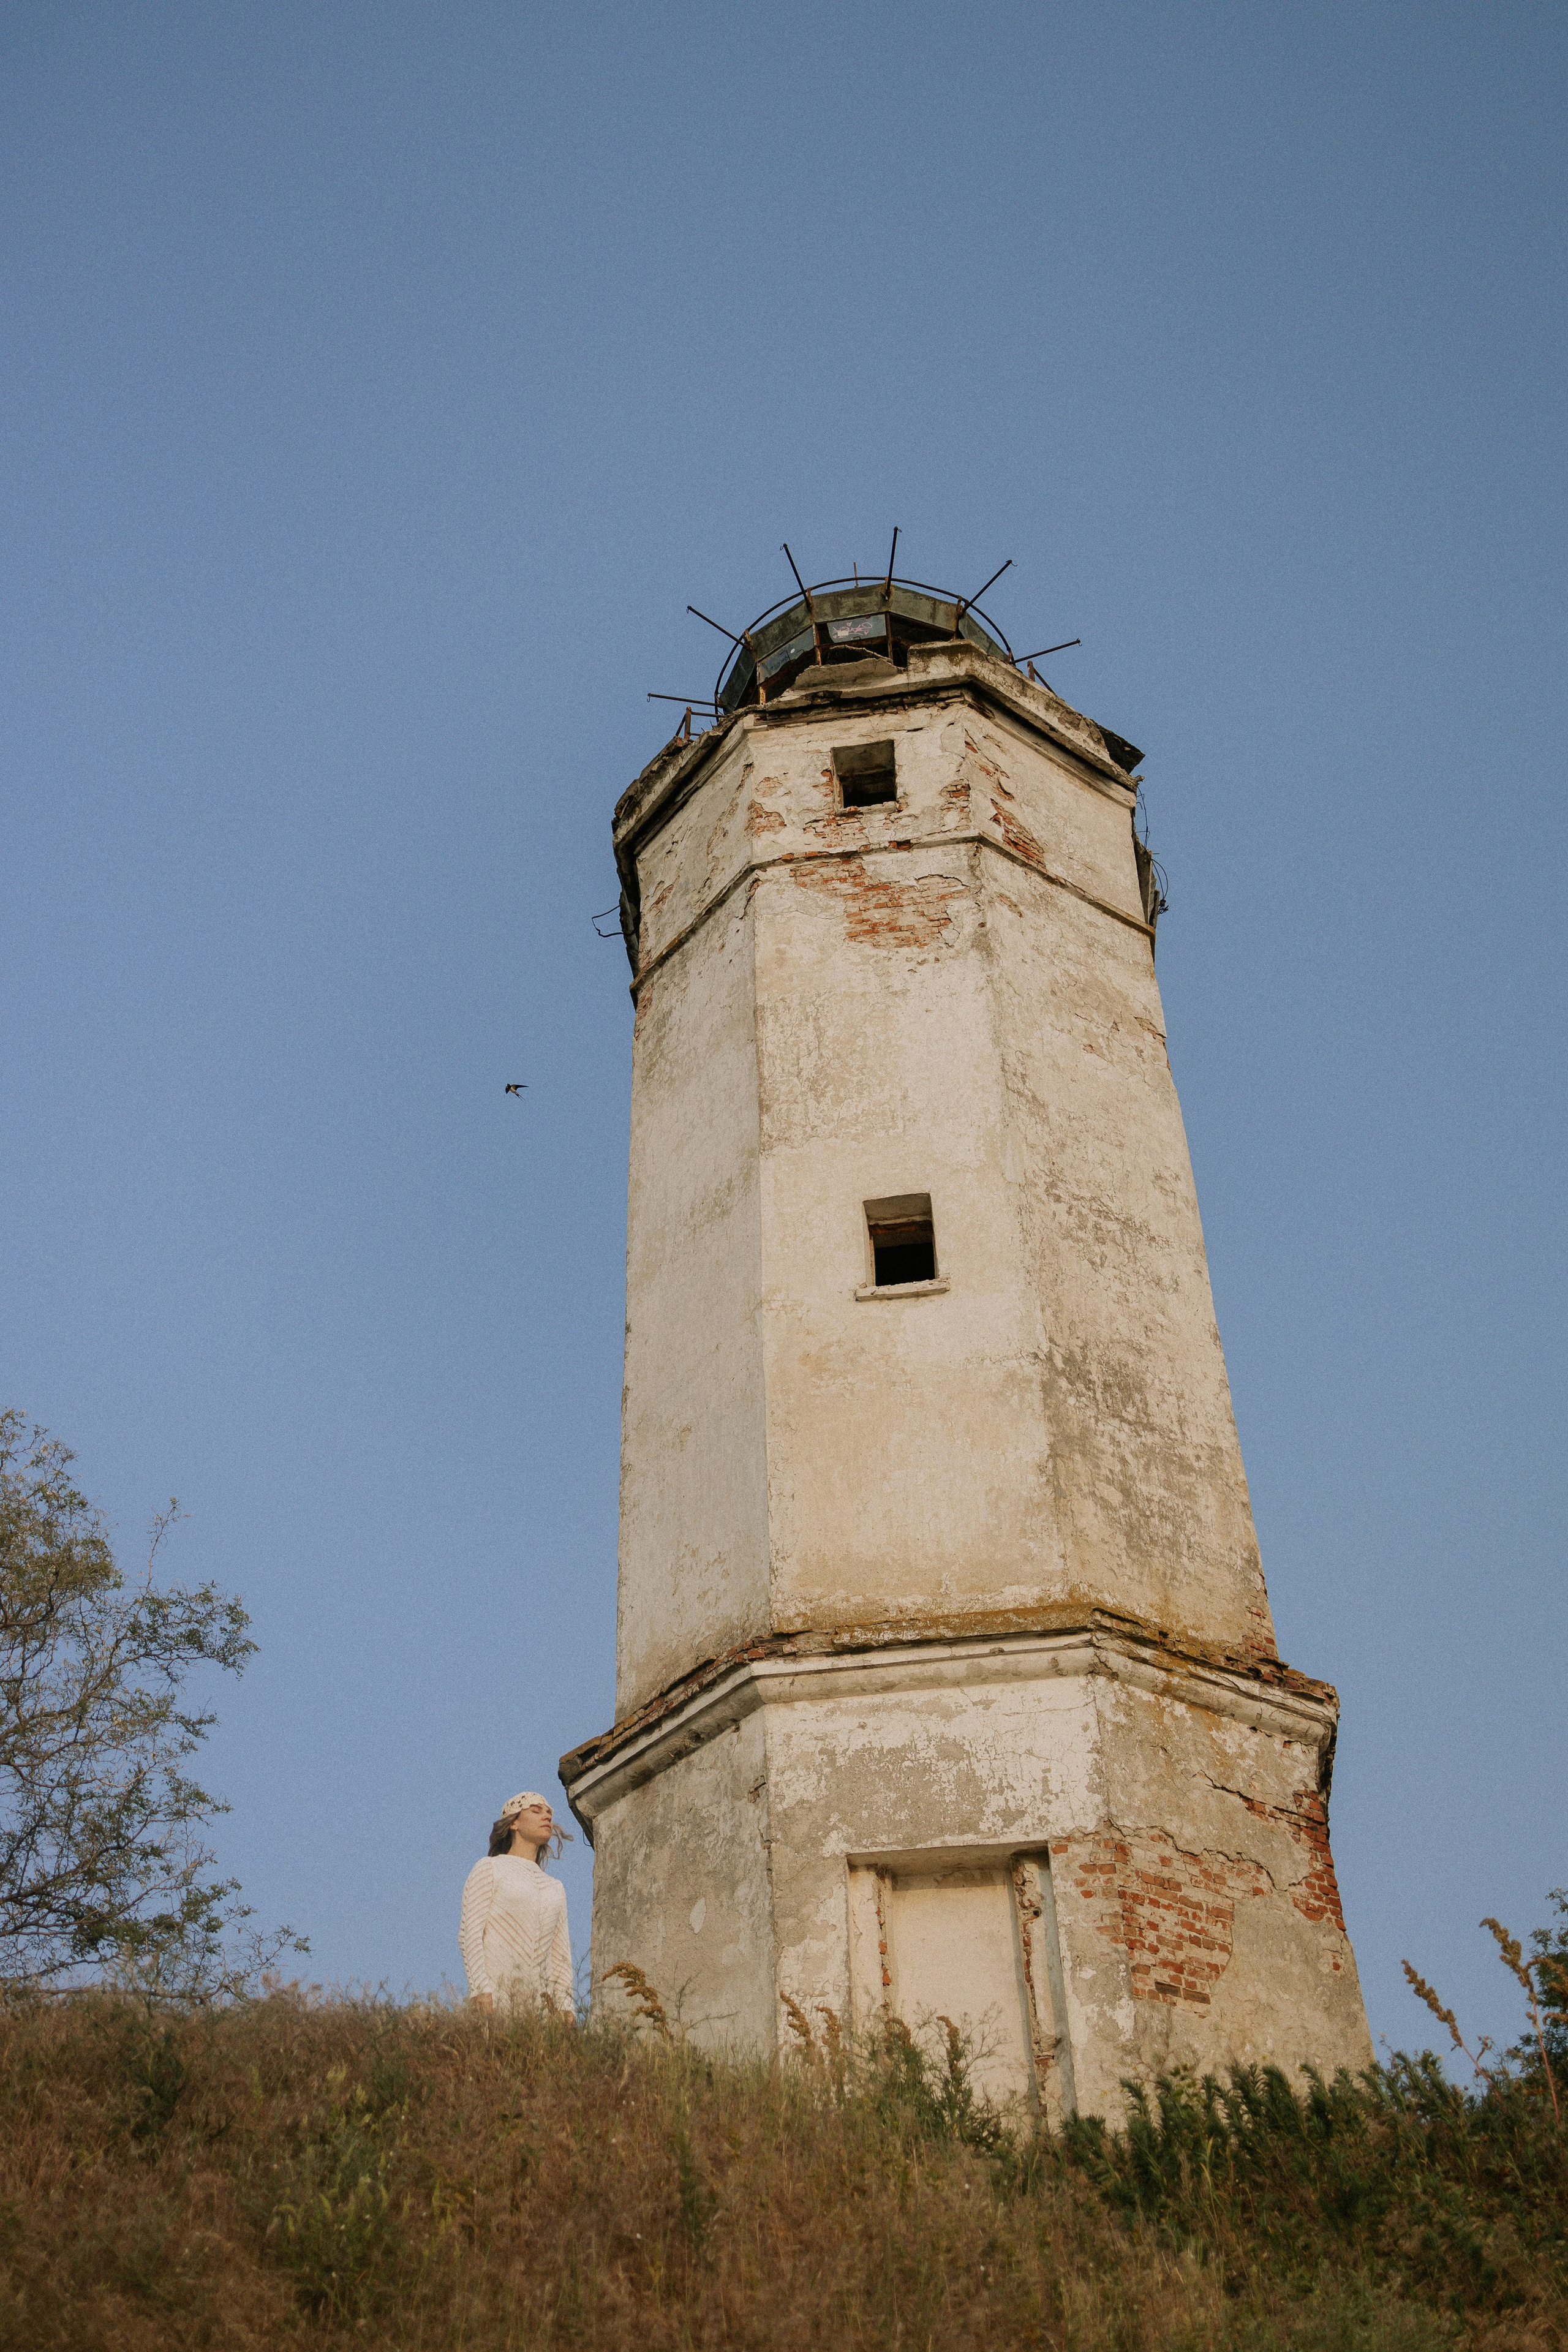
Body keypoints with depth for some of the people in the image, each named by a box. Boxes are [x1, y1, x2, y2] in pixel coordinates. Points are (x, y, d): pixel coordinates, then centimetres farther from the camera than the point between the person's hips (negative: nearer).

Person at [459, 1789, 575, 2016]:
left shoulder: (555, 1889, 24)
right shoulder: (489, 1869, 9)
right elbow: (469, 1935, -1)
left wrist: (565, 2006, 5)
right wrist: (481, 1989, -13)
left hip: (540, 2000, 4)